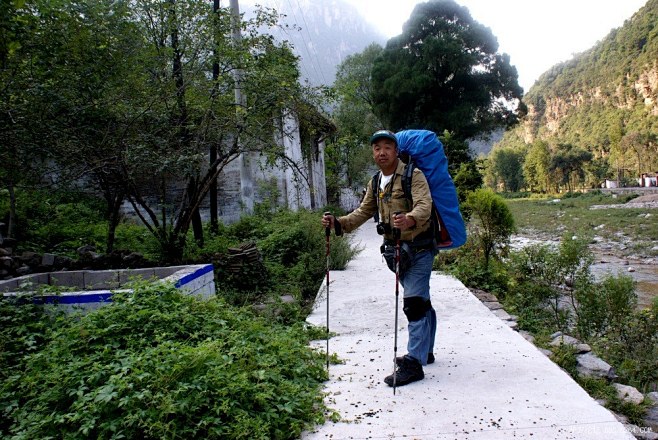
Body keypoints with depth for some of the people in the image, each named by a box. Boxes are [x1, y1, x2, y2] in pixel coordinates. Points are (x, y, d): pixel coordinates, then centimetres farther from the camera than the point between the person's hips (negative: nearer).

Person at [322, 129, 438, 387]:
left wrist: (410, 219, -51)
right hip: (396, 248, 8)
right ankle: (425, 352, 30)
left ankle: (414, 363, -7)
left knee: (414, 303, -12)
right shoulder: (375, 183, 11)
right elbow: (363, 212, 14)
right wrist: (338, 223, -2)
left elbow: (424, 205, -29)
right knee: (421, 302, 18)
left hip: (418, 248, -7)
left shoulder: (413, 176, -13)